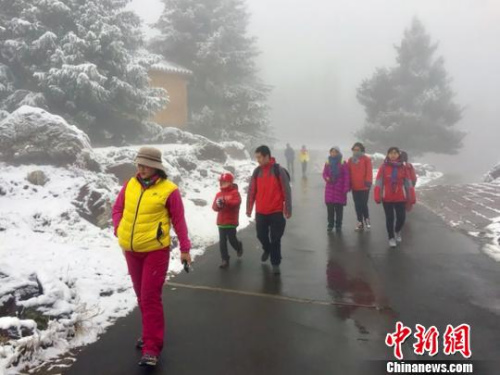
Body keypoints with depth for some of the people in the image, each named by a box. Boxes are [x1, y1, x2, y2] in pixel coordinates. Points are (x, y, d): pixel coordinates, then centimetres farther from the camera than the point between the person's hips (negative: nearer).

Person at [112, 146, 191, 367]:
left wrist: (185, 249, -2)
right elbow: (117, 209, 15)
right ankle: (151, 334, 36)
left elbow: (179, 221, -5)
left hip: (156, 251, -5)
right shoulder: (130, 185, 3)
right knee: (142, 296, 18)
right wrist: (119, 229, -3)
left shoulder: (169, 190, -11)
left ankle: (152, 347, 2)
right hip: (131, 250, 6)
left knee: (151, 297, -6)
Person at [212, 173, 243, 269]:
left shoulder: (235, 192, -6)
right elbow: (214, 207, 0)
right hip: (221, 222, 5)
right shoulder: (219, 194, 8)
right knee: (222, 242, 3)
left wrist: (225, 201, -36)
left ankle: (239, 246, 37)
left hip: (231, 222, -4)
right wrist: (218, 204, -24)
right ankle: (225, 260, 10)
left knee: (232, 240, 2)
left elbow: (236, 202, -24)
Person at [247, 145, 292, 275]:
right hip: (260, 212, 4)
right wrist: (249, 208, 7)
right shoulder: (257, 171, 2)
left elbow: (286, 191, -8)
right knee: (261, 235, 15)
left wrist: (288, 209, -7)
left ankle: (275, 263, 14)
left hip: (276, 211, -4)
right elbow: (251, 191, 7)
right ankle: (267, 249, 45)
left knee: (275, 239, 1)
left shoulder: (279, 170, -10)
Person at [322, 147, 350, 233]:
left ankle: (338, 225, 14)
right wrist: (326, 178, -13)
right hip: (330, 188, 3)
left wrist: (346, 188, -12)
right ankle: (330, 225, 15)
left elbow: (346, 177, -7)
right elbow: (324, 173, 11)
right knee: (330, 208, 4)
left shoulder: (343, 164, -4)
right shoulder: (327, 163, 7)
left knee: (339, 209, 2)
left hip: (340, 189, -3)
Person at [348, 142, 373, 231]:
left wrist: (368, 181, -20)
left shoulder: (366, 159, -3)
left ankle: (366, 219, 18)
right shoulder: (350, 160, 11)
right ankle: (360, 223, 16)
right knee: (357, 206, 7)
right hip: (355, 187, 5)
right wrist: (349, 184, 9)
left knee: (364, 204, -7)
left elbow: (369, 171, -10)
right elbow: (349, 173, 12)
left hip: (364, 187, -4)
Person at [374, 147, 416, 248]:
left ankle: (397, 231, 32)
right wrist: (377, 196, -12)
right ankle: (391, 238, 21)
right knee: (390, 218, 6)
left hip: (400, 198, 1)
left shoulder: (403, 168, 1)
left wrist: (412, 197, -1)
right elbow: (379, 182, -5)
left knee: (401, 217, 1)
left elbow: (408, 183, 3)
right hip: (387, 198, -1)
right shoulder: (383, 167, -4)